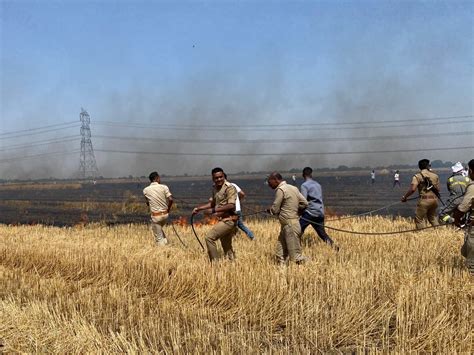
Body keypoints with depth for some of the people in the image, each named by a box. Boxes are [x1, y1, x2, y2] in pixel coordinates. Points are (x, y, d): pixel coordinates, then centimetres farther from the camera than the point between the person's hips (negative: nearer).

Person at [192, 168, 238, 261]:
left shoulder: (229, 188, -14)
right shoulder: (215, 188, 11)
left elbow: (231, 205, -24)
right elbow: (212, 203, 25)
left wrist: (215, 210, -27)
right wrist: (199, 208, 17)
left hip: (228, 220, -9)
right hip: (222, 219, 9)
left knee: (209, 237, -15)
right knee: (227, 247, 16)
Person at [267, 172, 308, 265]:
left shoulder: (280, 190, -13)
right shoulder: (293, 188, 12)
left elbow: (275, 209, -11)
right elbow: (304, 203, 10)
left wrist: (269, 210, 9)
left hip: (289, 225, -9)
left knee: (295, 254, -6)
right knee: (281, 249, 13)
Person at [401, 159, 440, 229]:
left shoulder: (418, 176, -4)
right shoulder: (435, 175, 11)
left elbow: (412, 189, -15)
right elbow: (438, 189, 12)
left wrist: (404, 197, -4)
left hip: (424, 200, -6)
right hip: (434, 199, 6)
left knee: (419, 218, 3)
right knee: (432, 217, 23)